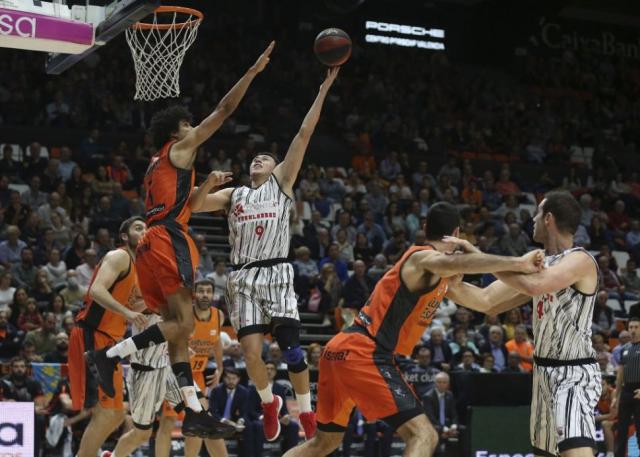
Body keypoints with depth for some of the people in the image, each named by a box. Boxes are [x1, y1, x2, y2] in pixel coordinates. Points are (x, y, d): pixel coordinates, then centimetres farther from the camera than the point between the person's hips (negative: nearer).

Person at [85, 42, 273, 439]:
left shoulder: (160, 165, 28)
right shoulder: (180, 149, 4)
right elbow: (224, 110, 1)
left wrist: (207, 187, 33)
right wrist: (253, 72, 3)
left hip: (154, 244, 10)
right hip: (168, 241, -10)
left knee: (178, 328, 4)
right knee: (183, 324, -13)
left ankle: (195, 413, 0)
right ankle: (113, 354, -20)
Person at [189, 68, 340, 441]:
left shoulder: (282, 183, 11)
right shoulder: (233, 195, 20)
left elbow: (304, 134, 4)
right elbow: (193, 206, 10)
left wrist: (324, 88, -3)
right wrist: (207, 183, -8)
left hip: (276, 274, -3)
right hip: (243, 277, 3)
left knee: (291, 347, -8)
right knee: (251, 349, -7)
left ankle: (306, 411, 7)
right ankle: (270, 402, 19)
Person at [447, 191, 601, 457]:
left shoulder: (580, 260, -16)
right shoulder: (543, 263, 10)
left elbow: (533, 285, -34)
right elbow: (487, 301, 11)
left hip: (574, 374, -10)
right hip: (545, 372, 10)